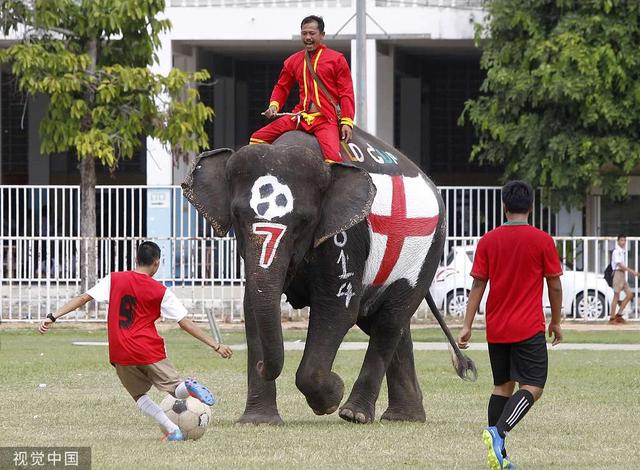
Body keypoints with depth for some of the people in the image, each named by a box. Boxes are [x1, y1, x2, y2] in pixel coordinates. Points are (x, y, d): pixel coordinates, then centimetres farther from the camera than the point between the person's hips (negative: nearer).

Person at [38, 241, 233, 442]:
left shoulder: (114, 280, 2)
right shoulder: (160, 292, -1)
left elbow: (83, 298, -4)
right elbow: (185, 323, -2)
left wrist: (52, 317, -3)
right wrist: (216, 346, 3)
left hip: (121, 356, 2)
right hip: (149, 350, -2)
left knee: (139, 396, 18)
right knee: (175, 387, 10)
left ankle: (172, 430, -2)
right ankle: (189, 386, -28)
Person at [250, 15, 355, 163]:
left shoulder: (336, 59, 6)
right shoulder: (293, 61, 17)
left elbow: (346, 93, 3)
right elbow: (282, 87, 27)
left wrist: (347, 122, -7)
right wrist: (274, 105, 7)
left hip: (326, 119, -5)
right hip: (300, 116, 5)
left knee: (332, 159, -30)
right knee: (257, 139, -6)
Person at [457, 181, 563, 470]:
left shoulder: (488, 241, 2)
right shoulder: (542, 240, -5)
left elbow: (477, 285, 1)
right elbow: (555, 286, -1)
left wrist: (467, 326, 3)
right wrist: (556, 322, 11)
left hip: (496, 329, 4)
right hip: (529, 328, -4)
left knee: (502, 386, 14)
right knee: (532, 388, -5)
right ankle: (498, 432, -27)